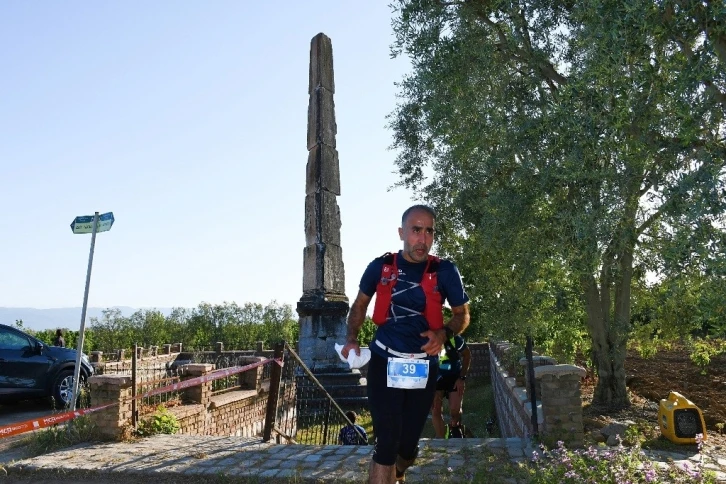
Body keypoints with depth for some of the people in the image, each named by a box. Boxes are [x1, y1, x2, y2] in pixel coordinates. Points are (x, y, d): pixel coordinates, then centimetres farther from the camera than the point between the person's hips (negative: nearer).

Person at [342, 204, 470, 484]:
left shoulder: (444, 271, -9)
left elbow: (462, 315, 3)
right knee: (386, 445, -7)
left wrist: (443, 334, -18)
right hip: (384, 363, -1)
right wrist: (351, 339, -5)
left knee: (408, 445, 18)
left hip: (424, 367, 2)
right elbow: (360, 304, 9)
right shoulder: (380, 267, -7)